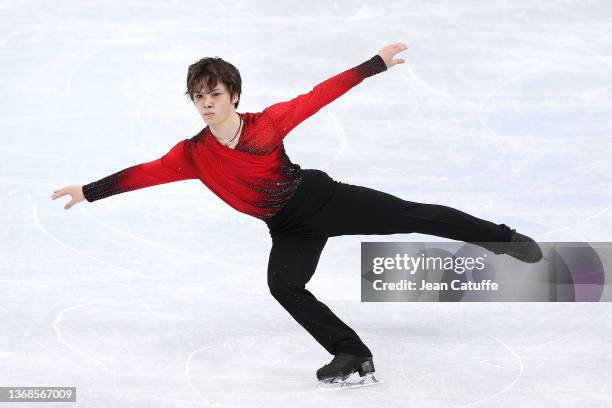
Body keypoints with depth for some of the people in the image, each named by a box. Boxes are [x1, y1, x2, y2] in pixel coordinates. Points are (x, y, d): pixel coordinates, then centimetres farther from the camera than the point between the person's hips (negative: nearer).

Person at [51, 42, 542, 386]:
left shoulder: (269, 121, -14)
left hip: (324, 198, -2)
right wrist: (90, 191, -6)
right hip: (289, 229, 3)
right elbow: (143, 173, -5)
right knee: (283, 284, -24)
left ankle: (500, 237, 6)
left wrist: (376, 64, -12)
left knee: (412, 215, -9)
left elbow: (319, 95, -12)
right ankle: (352, 354, -17)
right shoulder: (193, 154, -7)